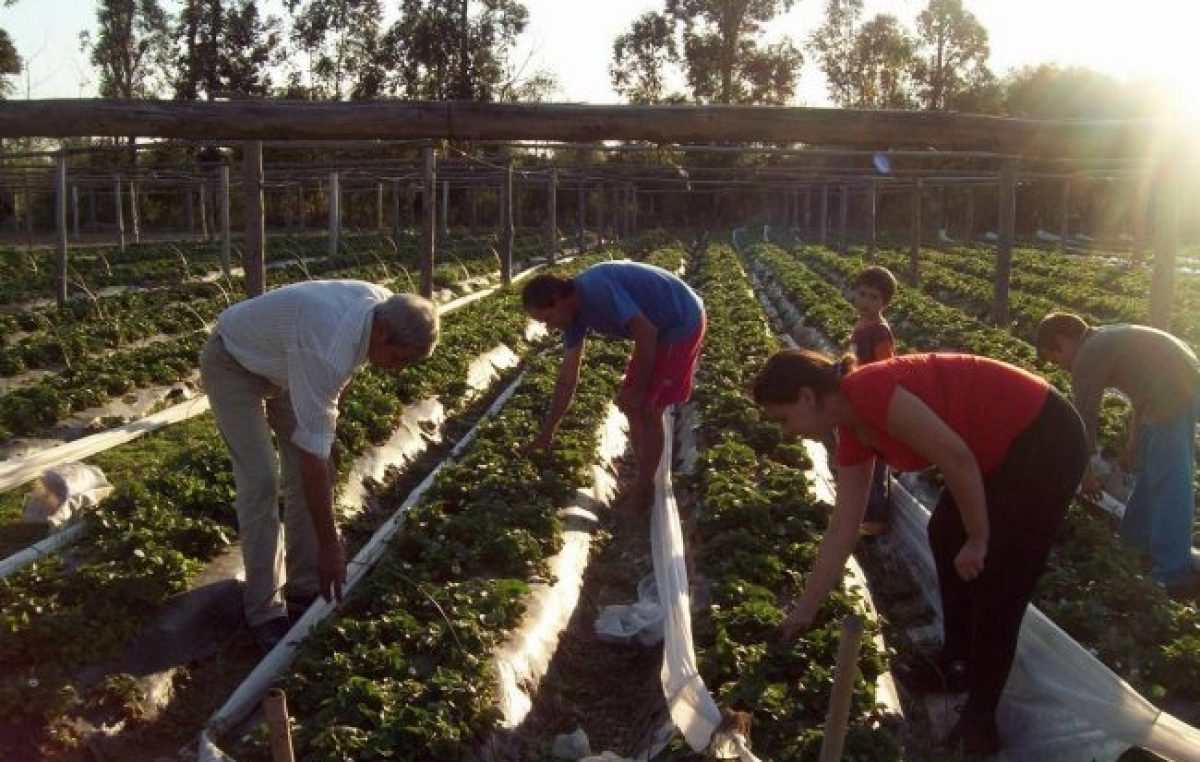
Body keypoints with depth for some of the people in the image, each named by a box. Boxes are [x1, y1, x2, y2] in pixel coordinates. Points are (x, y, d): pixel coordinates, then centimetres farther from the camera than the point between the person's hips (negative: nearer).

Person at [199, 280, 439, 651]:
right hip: (232, 364, -8)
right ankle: (263, 610, -5)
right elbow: (312, 454, -38)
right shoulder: (327, 350, -42)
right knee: (260, 481, -16)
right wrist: (330, 545, -32)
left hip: (282, 362, 8)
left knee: (312, 471, 1)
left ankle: (306, 584, 13)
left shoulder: (383, 305, -19)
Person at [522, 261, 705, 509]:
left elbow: (646, 333, -30)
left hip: (682, 324, -9)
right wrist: (546, 434, 9)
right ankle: (643, 481, 24)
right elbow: (567, 379, 6)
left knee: (648, 409, -6)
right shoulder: (575, 312, 0)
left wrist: (637, 389, -18)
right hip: (659, 329, 9)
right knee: (632, 406, 11)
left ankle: (644, 491, 7)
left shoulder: (597, 289, -28)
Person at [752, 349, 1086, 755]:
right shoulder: (853, 435, 4)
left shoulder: (868, 391, -24)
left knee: (997, 576, -3)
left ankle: (980, 717, 11)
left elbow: (957, 458, -24)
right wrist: (804, 612, 13)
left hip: (1044, 441, -9)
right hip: (1003, 447, 9)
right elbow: (842, 529, 9)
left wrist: (978, 540, -12)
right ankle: (956, 665, 33)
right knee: (946, 537, 17)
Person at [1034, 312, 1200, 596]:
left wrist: (1086, 471, 11)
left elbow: (1085, 419, 1)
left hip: (1171, 395, -10)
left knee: (1169, 484, -8)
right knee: (1148, 468, 21)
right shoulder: (1106, 339, 22)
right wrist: (1134, 440, 36)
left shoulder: (1087, 357, -5)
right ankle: (1139, 536, 34)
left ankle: (1174, 573, -8)